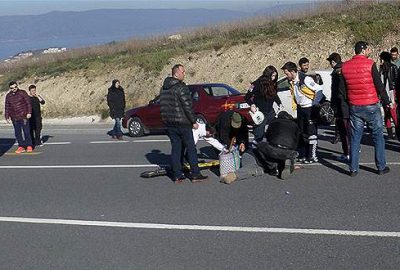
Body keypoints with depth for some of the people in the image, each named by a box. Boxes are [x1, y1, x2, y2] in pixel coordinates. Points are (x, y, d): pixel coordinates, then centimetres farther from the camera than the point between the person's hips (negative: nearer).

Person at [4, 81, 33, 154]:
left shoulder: (22, 93, -3)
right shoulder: (8, 96, 9)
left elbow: (28, 103, -3)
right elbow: (7, 107, 15)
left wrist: (29, 112, -9)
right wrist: (7, 116, 11)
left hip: (24, 116, -4)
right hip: (14, 118, 4)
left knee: (26, 131, -1)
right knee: (17, 133, 5)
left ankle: (29, 146, 11)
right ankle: (21, 146, 12)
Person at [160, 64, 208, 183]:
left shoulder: (164, 89, 13)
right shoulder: (181, 87, -15)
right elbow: (187, 106, -17)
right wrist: (193, 121, -10)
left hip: (169, 123, 8)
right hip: (182, 123, -8)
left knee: (176, 148, 10)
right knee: (191, 148, 0)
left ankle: (177, 175, 9)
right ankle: (195, 175, 2)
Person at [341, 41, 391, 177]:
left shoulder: (344, 66, 3)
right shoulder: (370, 64, -10)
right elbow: (379, 85, -8)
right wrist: (386, 101, 4)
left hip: (354, 107, 4)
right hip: (371, 106, -4)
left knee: (355, 138, 8)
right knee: (378, 136, 8)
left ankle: (353, 169, 7)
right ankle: (381, 167, 11)